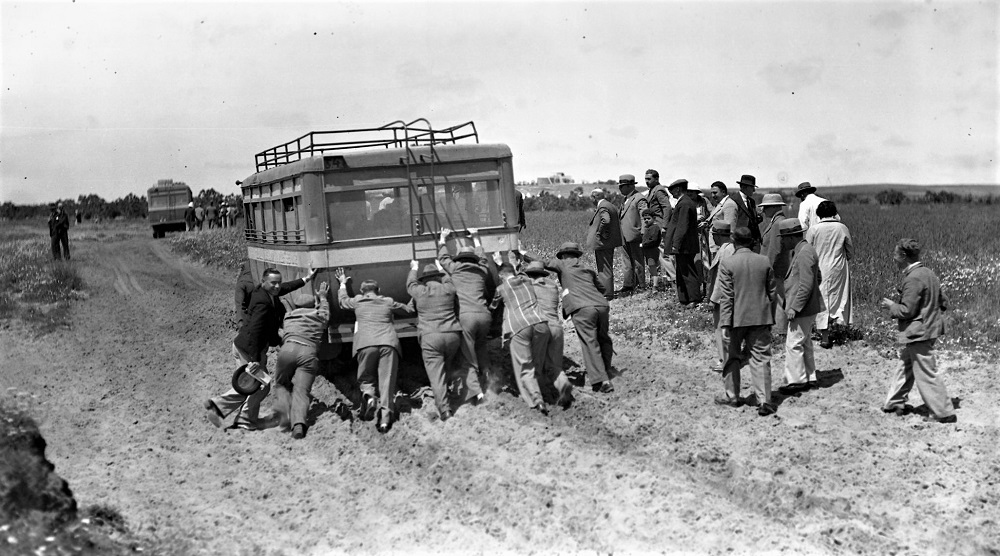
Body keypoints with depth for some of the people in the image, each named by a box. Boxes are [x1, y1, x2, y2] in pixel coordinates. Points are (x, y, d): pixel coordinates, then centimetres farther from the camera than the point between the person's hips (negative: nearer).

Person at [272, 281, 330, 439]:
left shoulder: (288, 316, 26)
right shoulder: (320, 316, 26)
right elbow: (324, 309, 49)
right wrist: (323, 297, 67)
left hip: (288, 349, 0)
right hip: (309, 353, 0)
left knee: (281, 384, 18)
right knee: (301, 391, -6)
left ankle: (284, 411, -8)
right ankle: (298, 423, -28)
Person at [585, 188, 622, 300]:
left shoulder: (603, 207, -17)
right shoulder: (611, 206, 14)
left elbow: (606, 220, -34)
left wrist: (600, 232, -21)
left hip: (603, 242, -10)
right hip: (610, 242, 10)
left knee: (605, 269, -5)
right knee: (606, 268, 17)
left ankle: (607, 293, -2)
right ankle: (607, 291, 25)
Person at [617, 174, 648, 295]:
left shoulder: (639, 199, -8)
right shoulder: (625, 200, 19)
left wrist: (643, 235, -20)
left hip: (635, 237, -8)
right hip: (625, 238, 8)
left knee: (638, 263, -2)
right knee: (628, 264, 11)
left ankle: (642, 287, 4)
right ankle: (627, 287, 14)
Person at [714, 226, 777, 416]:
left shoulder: (727, 264, -10)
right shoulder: (764, 261, 1)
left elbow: (726, 297, -12)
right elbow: (771, 292, 8)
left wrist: (725, 324, -10)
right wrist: (770, 317, 19)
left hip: (736, 319, -2)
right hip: (760, 318, 2)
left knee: (732, 357, 14)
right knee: (761, 358, 3)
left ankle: (732, 396, 24)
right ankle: (764, 400, -3)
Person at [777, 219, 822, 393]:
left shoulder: (804, 252, -19)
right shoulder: (797, 251, 14)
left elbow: (806, 285, -23)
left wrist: (794, 307, -22)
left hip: (802, 308, -11)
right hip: (803, 309, 11)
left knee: (793, 343, -8)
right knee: (804, 343, 16)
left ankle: (796, 381, -3)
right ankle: (809, 378, 23)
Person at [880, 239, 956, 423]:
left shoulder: (913, 279, -21)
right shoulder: (928, 273, 8)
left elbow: (907, 310, -22)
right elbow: (943, 303, 13)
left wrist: (891, 306, -5)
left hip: (918, 333, -10)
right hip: (929, 328, 10)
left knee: (926, 374, -1)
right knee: (905, 366, 19)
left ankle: (944, 413, 5)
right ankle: (894, 403, 30)